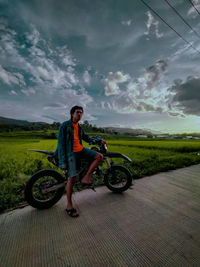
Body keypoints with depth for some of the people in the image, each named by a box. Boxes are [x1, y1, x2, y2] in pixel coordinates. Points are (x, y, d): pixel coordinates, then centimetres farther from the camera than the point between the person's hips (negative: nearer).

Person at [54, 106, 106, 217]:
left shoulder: (79, 127, 14)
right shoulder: (65, 125, -9)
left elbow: (86, 137, 23)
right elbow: (61, 144, -12)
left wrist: (99, 140, 8)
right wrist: (62, 162, -16)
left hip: (81, 149, 7)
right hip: (71, 152, -7)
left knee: (99, 156, -8)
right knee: (72, 178, -9)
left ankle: (86, 178, -3)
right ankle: (69, 205, 10)